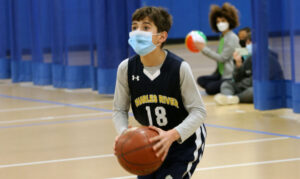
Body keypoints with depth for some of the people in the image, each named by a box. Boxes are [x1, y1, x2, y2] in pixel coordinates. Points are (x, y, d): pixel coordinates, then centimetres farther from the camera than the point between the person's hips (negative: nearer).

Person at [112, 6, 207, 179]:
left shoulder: (179, 68, -22)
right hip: (152, 141, 4)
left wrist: (172, 135, -34)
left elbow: (198, 111, -20)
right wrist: (123, 132, -23)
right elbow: (120, 109, -1)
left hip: (185, 139, -4)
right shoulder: (126, 69, -12)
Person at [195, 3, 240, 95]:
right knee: (201, 80, -4)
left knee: (210, 88, -22)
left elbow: (222, 58, -17)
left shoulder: (232, 38, -13)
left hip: (231, 77, -10)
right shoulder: (222, 37, 16)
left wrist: (204, 49, -14)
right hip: (221, 74, 10)